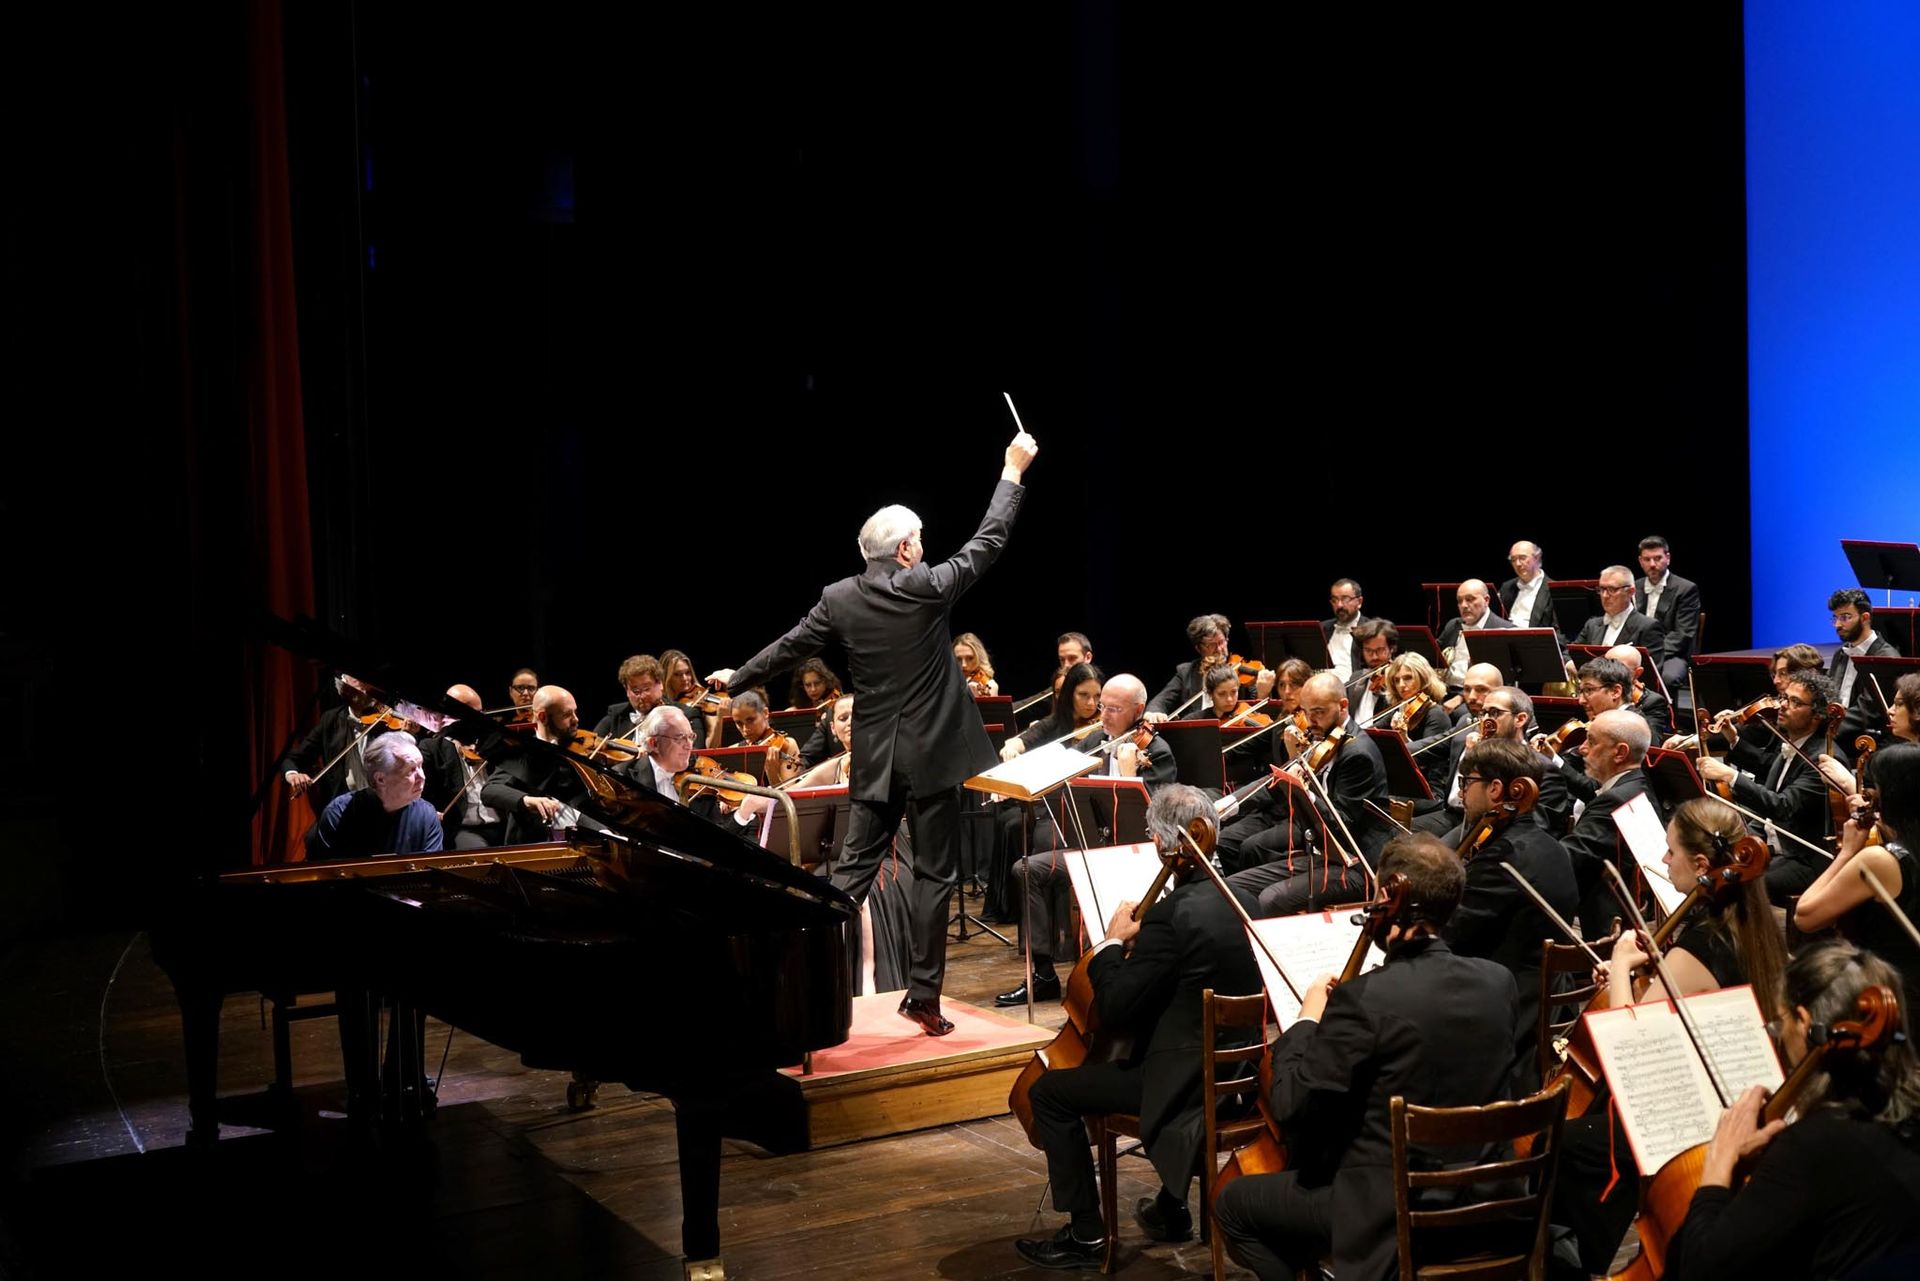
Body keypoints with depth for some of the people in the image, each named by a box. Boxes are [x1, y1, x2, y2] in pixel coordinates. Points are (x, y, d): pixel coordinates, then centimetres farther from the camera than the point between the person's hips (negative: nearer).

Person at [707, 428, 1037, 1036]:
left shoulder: (840, 599, -1)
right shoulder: (928, 588, -11)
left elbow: (790, 646, 9)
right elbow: (988, 541, -2)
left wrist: (738, 677, 27)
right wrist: (1012, 472, 10)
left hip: (874, 758, 4)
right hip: (932, 756, -4)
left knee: (853, 869, 10)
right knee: (934, 874, 4)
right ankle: (924, 995, 7)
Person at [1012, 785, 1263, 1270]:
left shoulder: (1170, 916, -24)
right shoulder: (1243, 901, 1)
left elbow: (1113, 1011, -20)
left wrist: (1112, 943, -6)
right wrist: (1142, 946, 10)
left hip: (1187, 1082, -9)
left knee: (1049, 1093, 2)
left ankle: (1086, 1234, 9)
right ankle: (1171, 1207, 44)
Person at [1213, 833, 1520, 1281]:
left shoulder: (1365, 998, -24)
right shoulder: (1499, 982, -5)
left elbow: (1289, 1105, -20)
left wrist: (1307, 1020, -5)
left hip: (1390, 1207, -7)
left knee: (1232, 1205, 14)